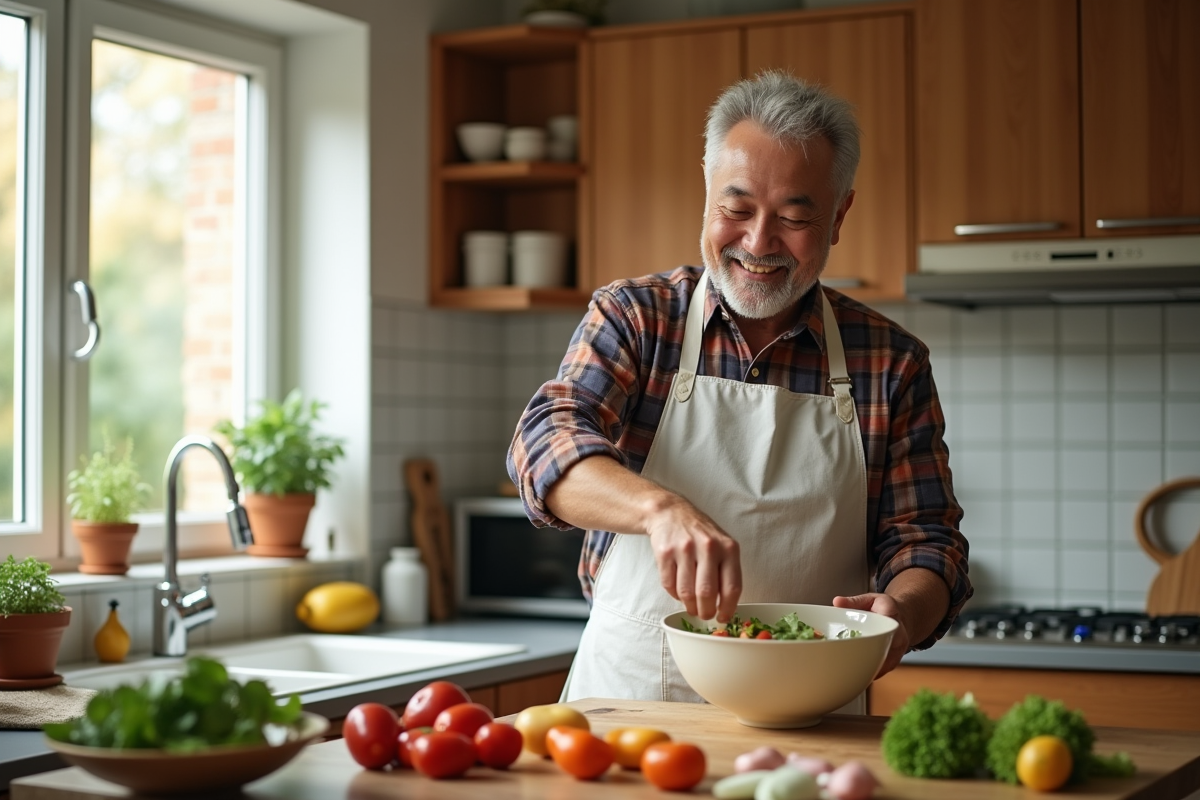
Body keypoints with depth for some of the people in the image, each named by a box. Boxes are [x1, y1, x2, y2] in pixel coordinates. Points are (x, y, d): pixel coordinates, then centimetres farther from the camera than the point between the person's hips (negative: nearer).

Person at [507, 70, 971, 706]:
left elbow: (924, 535, 7)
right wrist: (660, 508, -30)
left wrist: (901, 611, -16)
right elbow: (546, 440, -10)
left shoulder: (892, 362, 8)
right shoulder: (632, 318, 5)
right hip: (630, 697, -1)